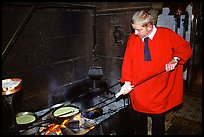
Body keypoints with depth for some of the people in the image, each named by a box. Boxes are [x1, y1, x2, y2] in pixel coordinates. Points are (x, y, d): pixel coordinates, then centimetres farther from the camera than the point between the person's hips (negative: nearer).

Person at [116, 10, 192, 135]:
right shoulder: (132, 39, -2)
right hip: (138, 92, 2)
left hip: (159, 92, -2)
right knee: (139, 123, 17)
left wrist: (175, 59, -16)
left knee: (158, 122, 13)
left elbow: (186, 48, 2)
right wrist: (127, 82, -12)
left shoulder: (167, 35, -7)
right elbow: (127, 62, -2)